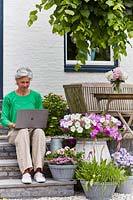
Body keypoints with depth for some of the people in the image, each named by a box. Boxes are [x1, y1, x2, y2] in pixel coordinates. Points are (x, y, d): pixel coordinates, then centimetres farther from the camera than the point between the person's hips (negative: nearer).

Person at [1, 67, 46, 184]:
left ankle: (38, 171, -40)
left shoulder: (36, 96, 12)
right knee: (23, 132, -38)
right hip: (15, 131, -1)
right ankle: (26, 172, -46)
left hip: (33, 129, 1)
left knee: (39, 132, -36)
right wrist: (11, 124, -19)